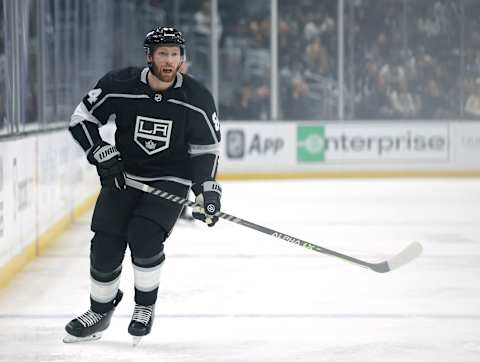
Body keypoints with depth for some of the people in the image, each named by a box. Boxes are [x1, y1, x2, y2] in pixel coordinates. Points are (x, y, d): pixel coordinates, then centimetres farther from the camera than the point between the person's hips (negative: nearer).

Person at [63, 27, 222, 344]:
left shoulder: (197, 98, -12)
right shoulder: (119, 86, -13)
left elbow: (207, 148, -1)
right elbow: (82, 119, -2)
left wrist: (207, 190, -9)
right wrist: (103, 155, -12)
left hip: (171, 180, -2)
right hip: (123, 175, 2)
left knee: (144, 236, -23)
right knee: (106, 245, -4)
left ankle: (146, 306, 1)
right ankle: (100, 312, 21)